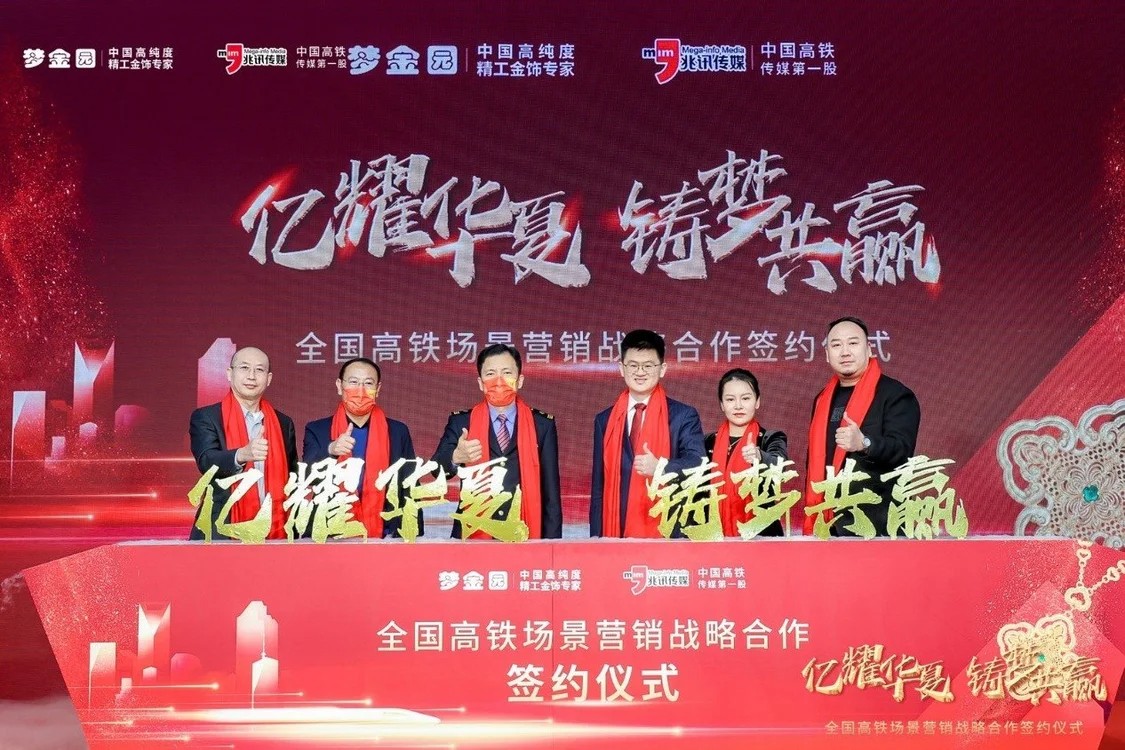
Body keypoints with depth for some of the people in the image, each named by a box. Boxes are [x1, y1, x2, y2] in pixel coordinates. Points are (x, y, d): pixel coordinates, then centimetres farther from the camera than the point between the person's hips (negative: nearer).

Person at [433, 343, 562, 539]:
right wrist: (456, 457, -30)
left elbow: (551, 493, 4)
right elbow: (437, 469, -8)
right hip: (473, 537, 0)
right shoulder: (460, 423, 5)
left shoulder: (542, 425, 4)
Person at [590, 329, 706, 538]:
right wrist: (597, 538, 5)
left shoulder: (683, 416, 3)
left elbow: (697, 464, -10)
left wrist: (660, 468, -29)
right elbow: (598, 488, 13)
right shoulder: (605, 420, 12)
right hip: (617, 535, 3)